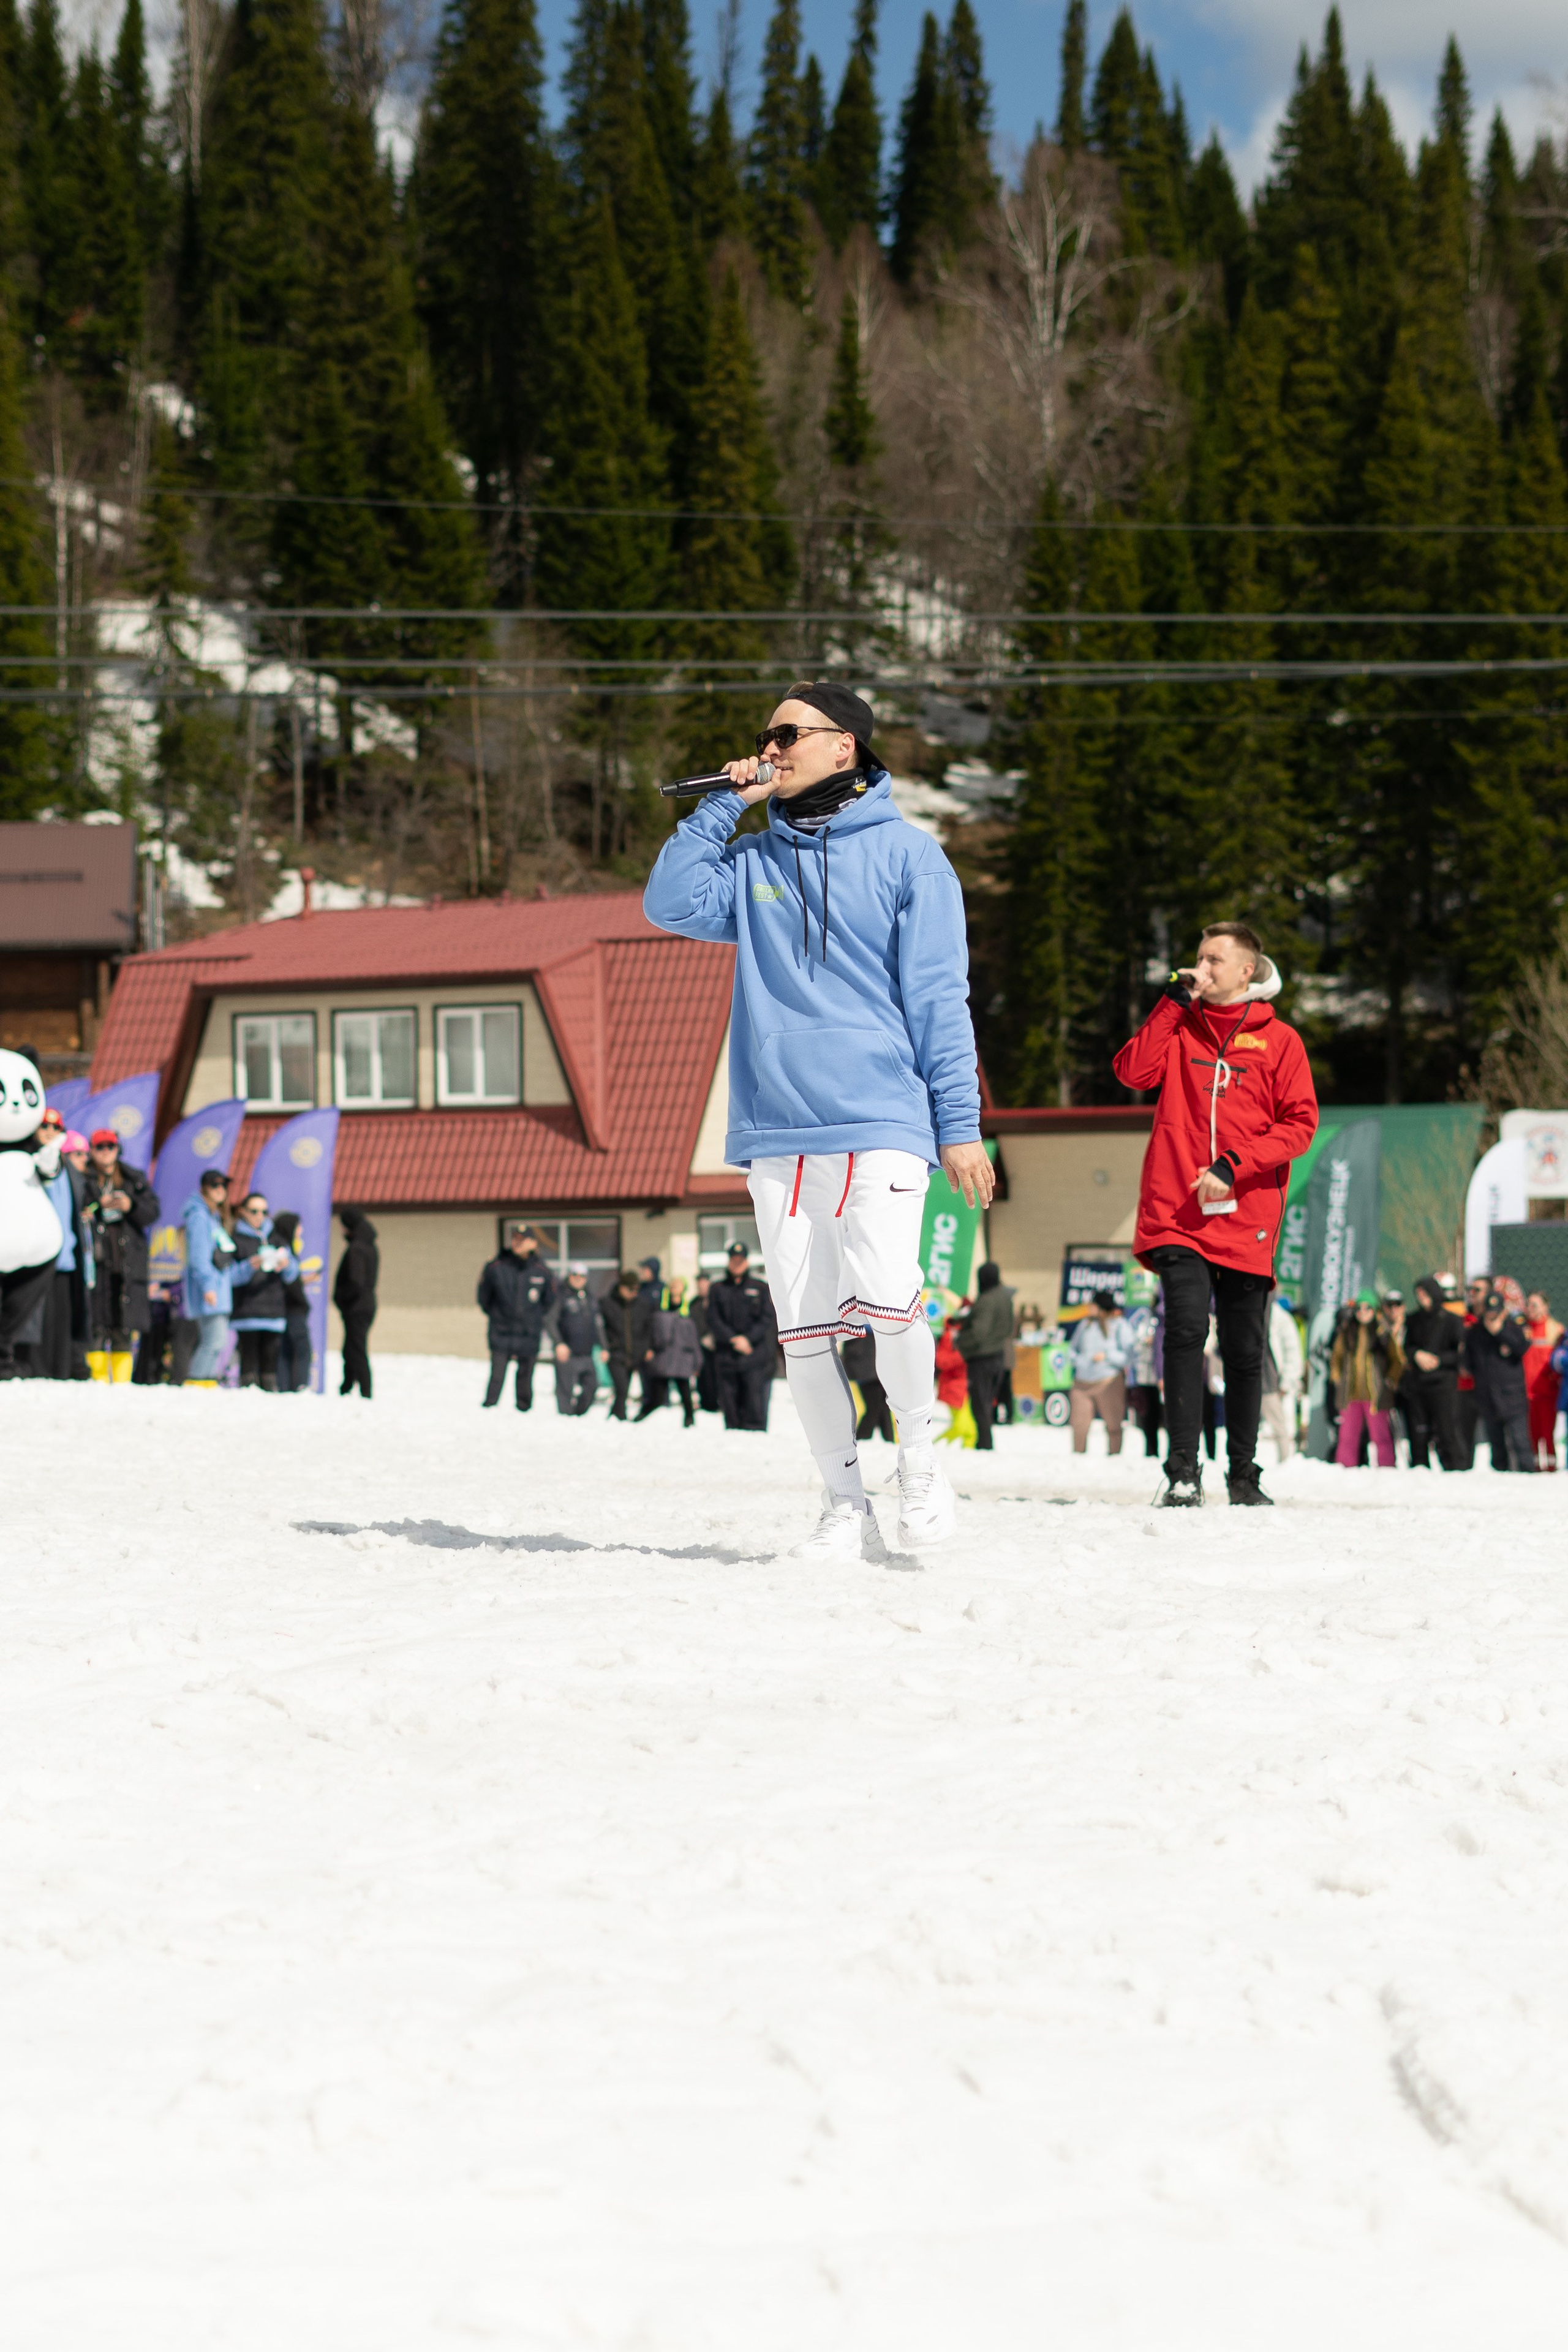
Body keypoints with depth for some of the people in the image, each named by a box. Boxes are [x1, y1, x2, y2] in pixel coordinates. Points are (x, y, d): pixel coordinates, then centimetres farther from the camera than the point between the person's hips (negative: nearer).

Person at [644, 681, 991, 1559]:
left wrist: (960, 1124, -3)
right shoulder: (754, 861, 16)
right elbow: (672, 902, 1)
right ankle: (845, 1504, 9)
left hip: (881, 1123, -4)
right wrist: (725, 805, 1)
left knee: (884, 1296, -21)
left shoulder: (905, 854, 4)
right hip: (775, 1128, 4)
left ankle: (921, 1459, 1)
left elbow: (939, 998, 2)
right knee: (804, 1326, 0)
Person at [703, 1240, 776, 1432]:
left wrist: (748, 1338, -12)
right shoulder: (718, 1290, 13)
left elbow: (766, 1319, 2)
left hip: (755, 1358, -2)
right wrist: (733, 1340, -10)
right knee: (730, 1406, 0)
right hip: (726, 1357, 2)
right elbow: (714, 1320, 4)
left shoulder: (760, 1288, 10)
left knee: (755, 1408, -9)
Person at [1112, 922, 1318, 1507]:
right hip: (1176, 1214, 0)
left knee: (1244, 1350, 7)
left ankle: (1243, 1473, 20)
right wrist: (1173, 1002, -4)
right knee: (1186, 1330, -16)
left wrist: (1234, 1167, -11)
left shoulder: (1279, 1041, 6)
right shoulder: (1180, 1026, 12)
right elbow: (1135, 1072, -3)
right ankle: (1183, 1470, -16)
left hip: (1246, 1220, 0)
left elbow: (1300, 1125, 0)